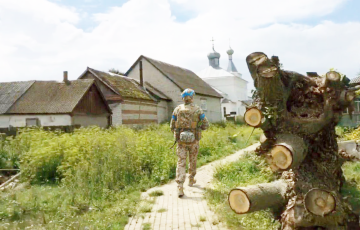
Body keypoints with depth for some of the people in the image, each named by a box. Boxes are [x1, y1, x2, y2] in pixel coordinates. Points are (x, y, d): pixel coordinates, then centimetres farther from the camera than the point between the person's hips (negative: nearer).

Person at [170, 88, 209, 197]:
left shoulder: (177, 109, -2)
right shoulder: (197, 109, -6)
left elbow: (172, 126, 3)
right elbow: (205, 125, -4)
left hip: (181, 140, 0)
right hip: (193, 140, 0)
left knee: (181, 163, 0)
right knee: (192, 160, 21)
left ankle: (180, 188, -11)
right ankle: (191, 179, 40)